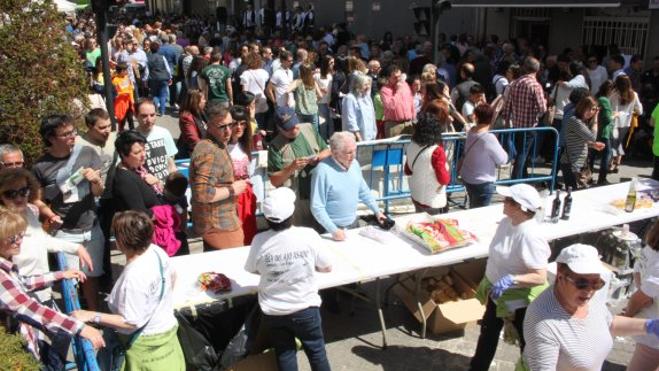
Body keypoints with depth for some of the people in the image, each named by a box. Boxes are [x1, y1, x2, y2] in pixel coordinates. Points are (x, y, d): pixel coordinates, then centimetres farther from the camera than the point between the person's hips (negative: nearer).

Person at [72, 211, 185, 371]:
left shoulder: (134, 277, -33)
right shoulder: (156, 251, -8)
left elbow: (132, 322, -26)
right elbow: (172, 276, 11)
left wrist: (91, 316, -22)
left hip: (146, 344, -8)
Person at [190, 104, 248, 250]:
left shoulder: (218, 145, 11)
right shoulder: (209, 152, -23)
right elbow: (203, 193, -31)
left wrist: (233, 184, 9)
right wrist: (232, 190, -20)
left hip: (218, 222, 10)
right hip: (218, 225, -10)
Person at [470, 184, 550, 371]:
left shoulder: (530, 236, -31)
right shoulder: (506, 222, -6)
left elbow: (540, 277, -31)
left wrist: (510, 279, -40)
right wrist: (493, 280, 17)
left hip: (519, 299, -8)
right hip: (498, 293, 9)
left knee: (527, 342, 16)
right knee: (488, 331, 24)